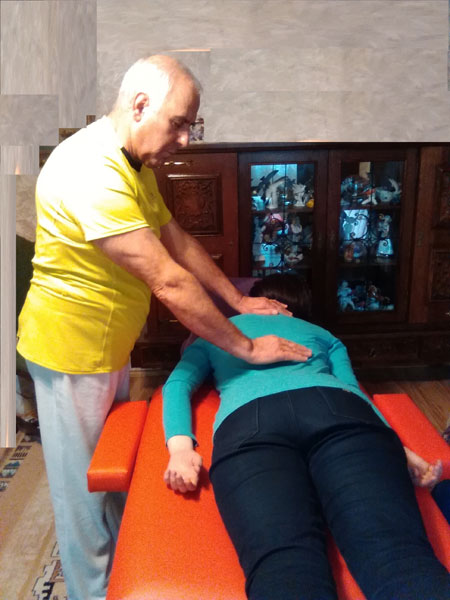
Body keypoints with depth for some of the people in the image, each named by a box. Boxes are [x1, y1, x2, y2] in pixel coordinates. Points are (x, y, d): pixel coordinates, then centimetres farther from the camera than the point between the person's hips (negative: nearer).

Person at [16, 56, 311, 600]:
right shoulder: (90, 169, -28)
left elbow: (178, 242, 11)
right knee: (84, 489, 11)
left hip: (111, 345, 9)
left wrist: (238, 301, 8)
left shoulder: (135, 163, 5)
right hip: (70, 350, -9)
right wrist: (247, 348, -24)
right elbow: (170, 283, -31)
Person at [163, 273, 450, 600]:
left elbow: (178, 383, 22)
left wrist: (181, 447, 7)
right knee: (397, 555, -20)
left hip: (248, 419, -1)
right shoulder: (323, 335, 40)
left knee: (285, 566, -25)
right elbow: (352, 389, 24)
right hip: (337, 408, 2)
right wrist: (402, 453, 15)